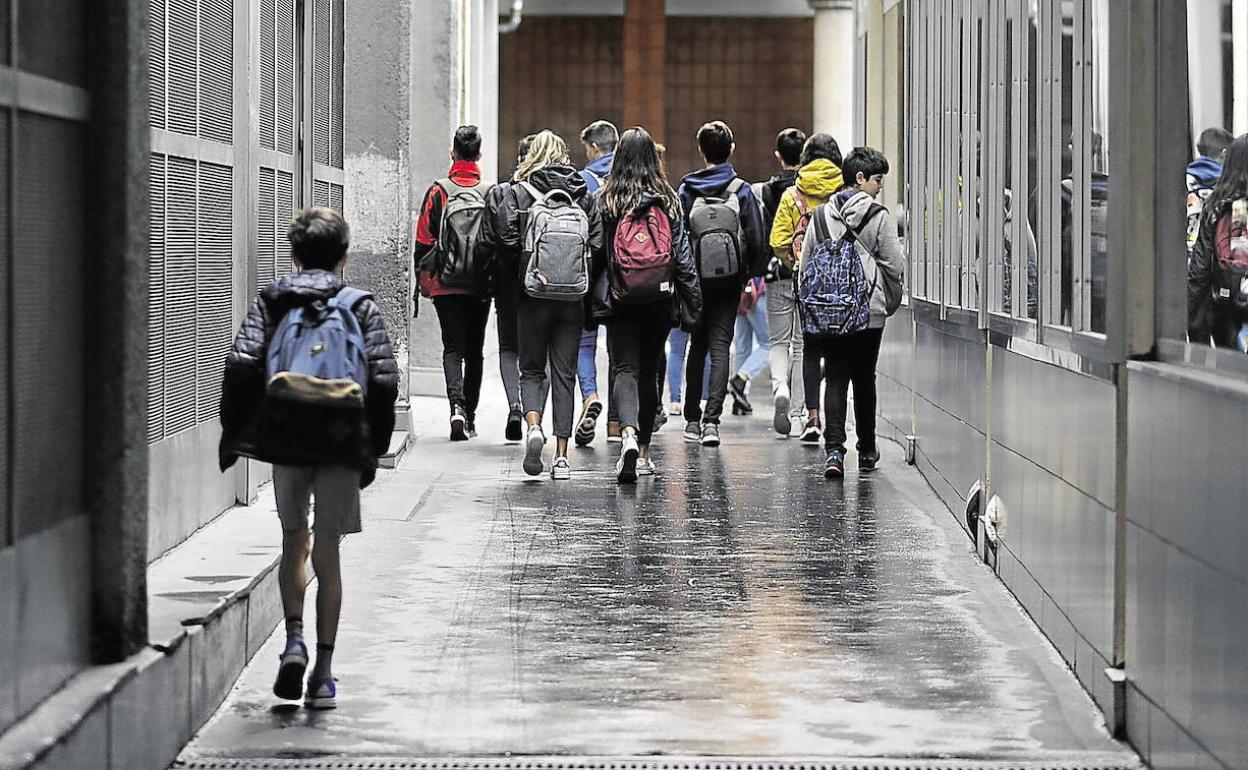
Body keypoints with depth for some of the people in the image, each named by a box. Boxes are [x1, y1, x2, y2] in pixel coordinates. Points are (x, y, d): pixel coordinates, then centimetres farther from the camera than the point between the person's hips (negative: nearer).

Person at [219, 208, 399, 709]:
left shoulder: (271, 301, 7)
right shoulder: (361, 307, 5)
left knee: (294, 541, 19)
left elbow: (241, 367, -5)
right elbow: (384, 380, -1)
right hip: (342, 441, 0)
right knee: (327, 553, 5)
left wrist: (232, 432, 3)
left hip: (285, 439, 1)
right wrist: (374, 447, 8)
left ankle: (294, 639, 0)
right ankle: (323, 672, 4)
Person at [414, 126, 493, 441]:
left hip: (446, 285, -1)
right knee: (474, 350, 12)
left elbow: (424, 238, -3)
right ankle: (470, 415, 15)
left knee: (453, 347, -1)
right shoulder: (491, 192, -1)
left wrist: (424, 278, 8)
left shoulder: (438, 191, -5)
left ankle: (457, 406, -23)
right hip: (480, 285, 1)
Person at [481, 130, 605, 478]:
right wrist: (584, 281, 11)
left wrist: (519, 272, 6)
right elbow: (598, 244, -3)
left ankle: (533, 426, -15)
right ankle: (561, 456, 4)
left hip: (534, 297, -2)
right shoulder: (584, 196, 4)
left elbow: (504, 241, -11)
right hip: (573, 301, 2)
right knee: (564, 374, 8)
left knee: (531, 370, 12)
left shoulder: (518, 194, -2)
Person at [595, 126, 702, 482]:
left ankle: (629, 434, -29)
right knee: (649, 372, 14)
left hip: (621, 300, -2)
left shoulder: (606, 199, -4)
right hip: (660, 299, 2)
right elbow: (682, 252, 2)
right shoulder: (668, 199, 0)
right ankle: (644, 453, 21)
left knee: (626, 370, -3)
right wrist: (693, 297, 8)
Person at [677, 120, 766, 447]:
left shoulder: (686, 190, -1)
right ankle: (711, 419, -14)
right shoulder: (742, 190, -3)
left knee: (697, 347, 14)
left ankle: (692, 420, 19)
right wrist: (756, 275, 7)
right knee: (720, 346, -1)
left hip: (696, 280, 1)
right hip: (729, 278, -1)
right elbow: (756, 236, -4)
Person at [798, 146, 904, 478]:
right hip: (868, 312, -2)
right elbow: (895, 265, -6)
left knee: (835, 379, 2)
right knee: (864, 379, 11)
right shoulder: (879, 216, -8)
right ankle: (867, 451, 20)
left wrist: (807, 301, 15)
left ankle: (834, 450, -13)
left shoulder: (820, 215, 5)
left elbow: (804, 263, 7)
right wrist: (890, 299, 13)